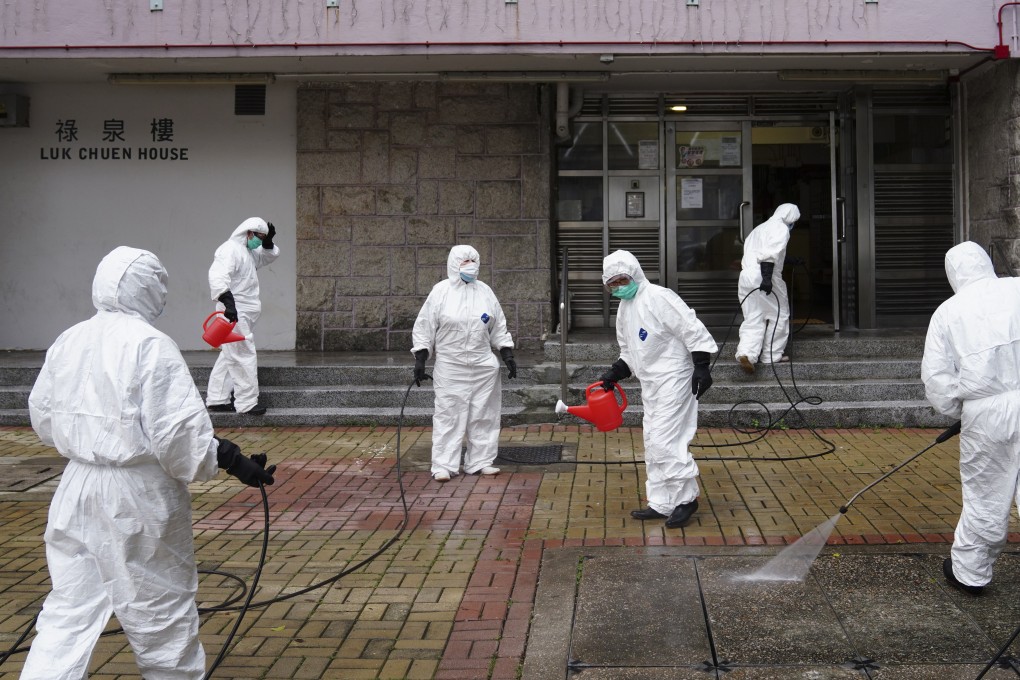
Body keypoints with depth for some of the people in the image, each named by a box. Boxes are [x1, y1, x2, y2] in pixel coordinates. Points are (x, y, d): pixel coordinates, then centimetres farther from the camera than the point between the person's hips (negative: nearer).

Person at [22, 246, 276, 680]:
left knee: (68, 612, 12)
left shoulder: (67, 342, 4)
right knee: (160, 607, 11)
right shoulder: (150, 345, -15)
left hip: (77, 488, 6)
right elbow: (178, 430, -20)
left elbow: (42, 417, 14)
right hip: (138, 495, -6)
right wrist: (232, 460, -13)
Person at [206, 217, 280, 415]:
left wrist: (268, 240, 10)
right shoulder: (230, 249, -14)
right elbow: (217, 276, -28)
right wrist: (228, 302, -38)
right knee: (244, 356, -8)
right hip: (235, 313, -11)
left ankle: (217, 399, 20)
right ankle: (247, 402, -4)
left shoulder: (248, 252, 18)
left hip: (244, 313, 11)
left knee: (229, 357, 14)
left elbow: (270, 255, 32)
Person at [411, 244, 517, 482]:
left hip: (484, 366, 4)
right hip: (450, 367, -4)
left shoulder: (485, 292, 8)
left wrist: (508, 355, 8)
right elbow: (424, 327, 0)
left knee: (483, 415, 6)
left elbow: (498, 329, 14)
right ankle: (443, 466, 1)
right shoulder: (441, 291, -2)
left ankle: (480, 461, 15)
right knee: (448, 414, -3)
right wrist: (420, 360, -5)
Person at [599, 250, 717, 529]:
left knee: (665, 442, -12)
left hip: (673, 378, -9)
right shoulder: (624, 309, 13)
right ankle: (661, 504, 20)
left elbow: (693, 331, -17)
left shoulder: (659, 297, -15)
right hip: (650, 382, 9)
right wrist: (614, 374, 8)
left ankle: (686, 498, 1)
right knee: (653, 444, 12)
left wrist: (701, 367, -21)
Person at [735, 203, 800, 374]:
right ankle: (772, 356, 10)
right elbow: (770, 253, -17)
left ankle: (745, 353, -16)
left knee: (753, 319, 4)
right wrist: (767, 277, -24)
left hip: (746, 276, 8)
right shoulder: (781, 228, -1)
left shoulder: (758, 229, 27)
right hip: (763, 277, -8)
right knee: (779, 316, 7)